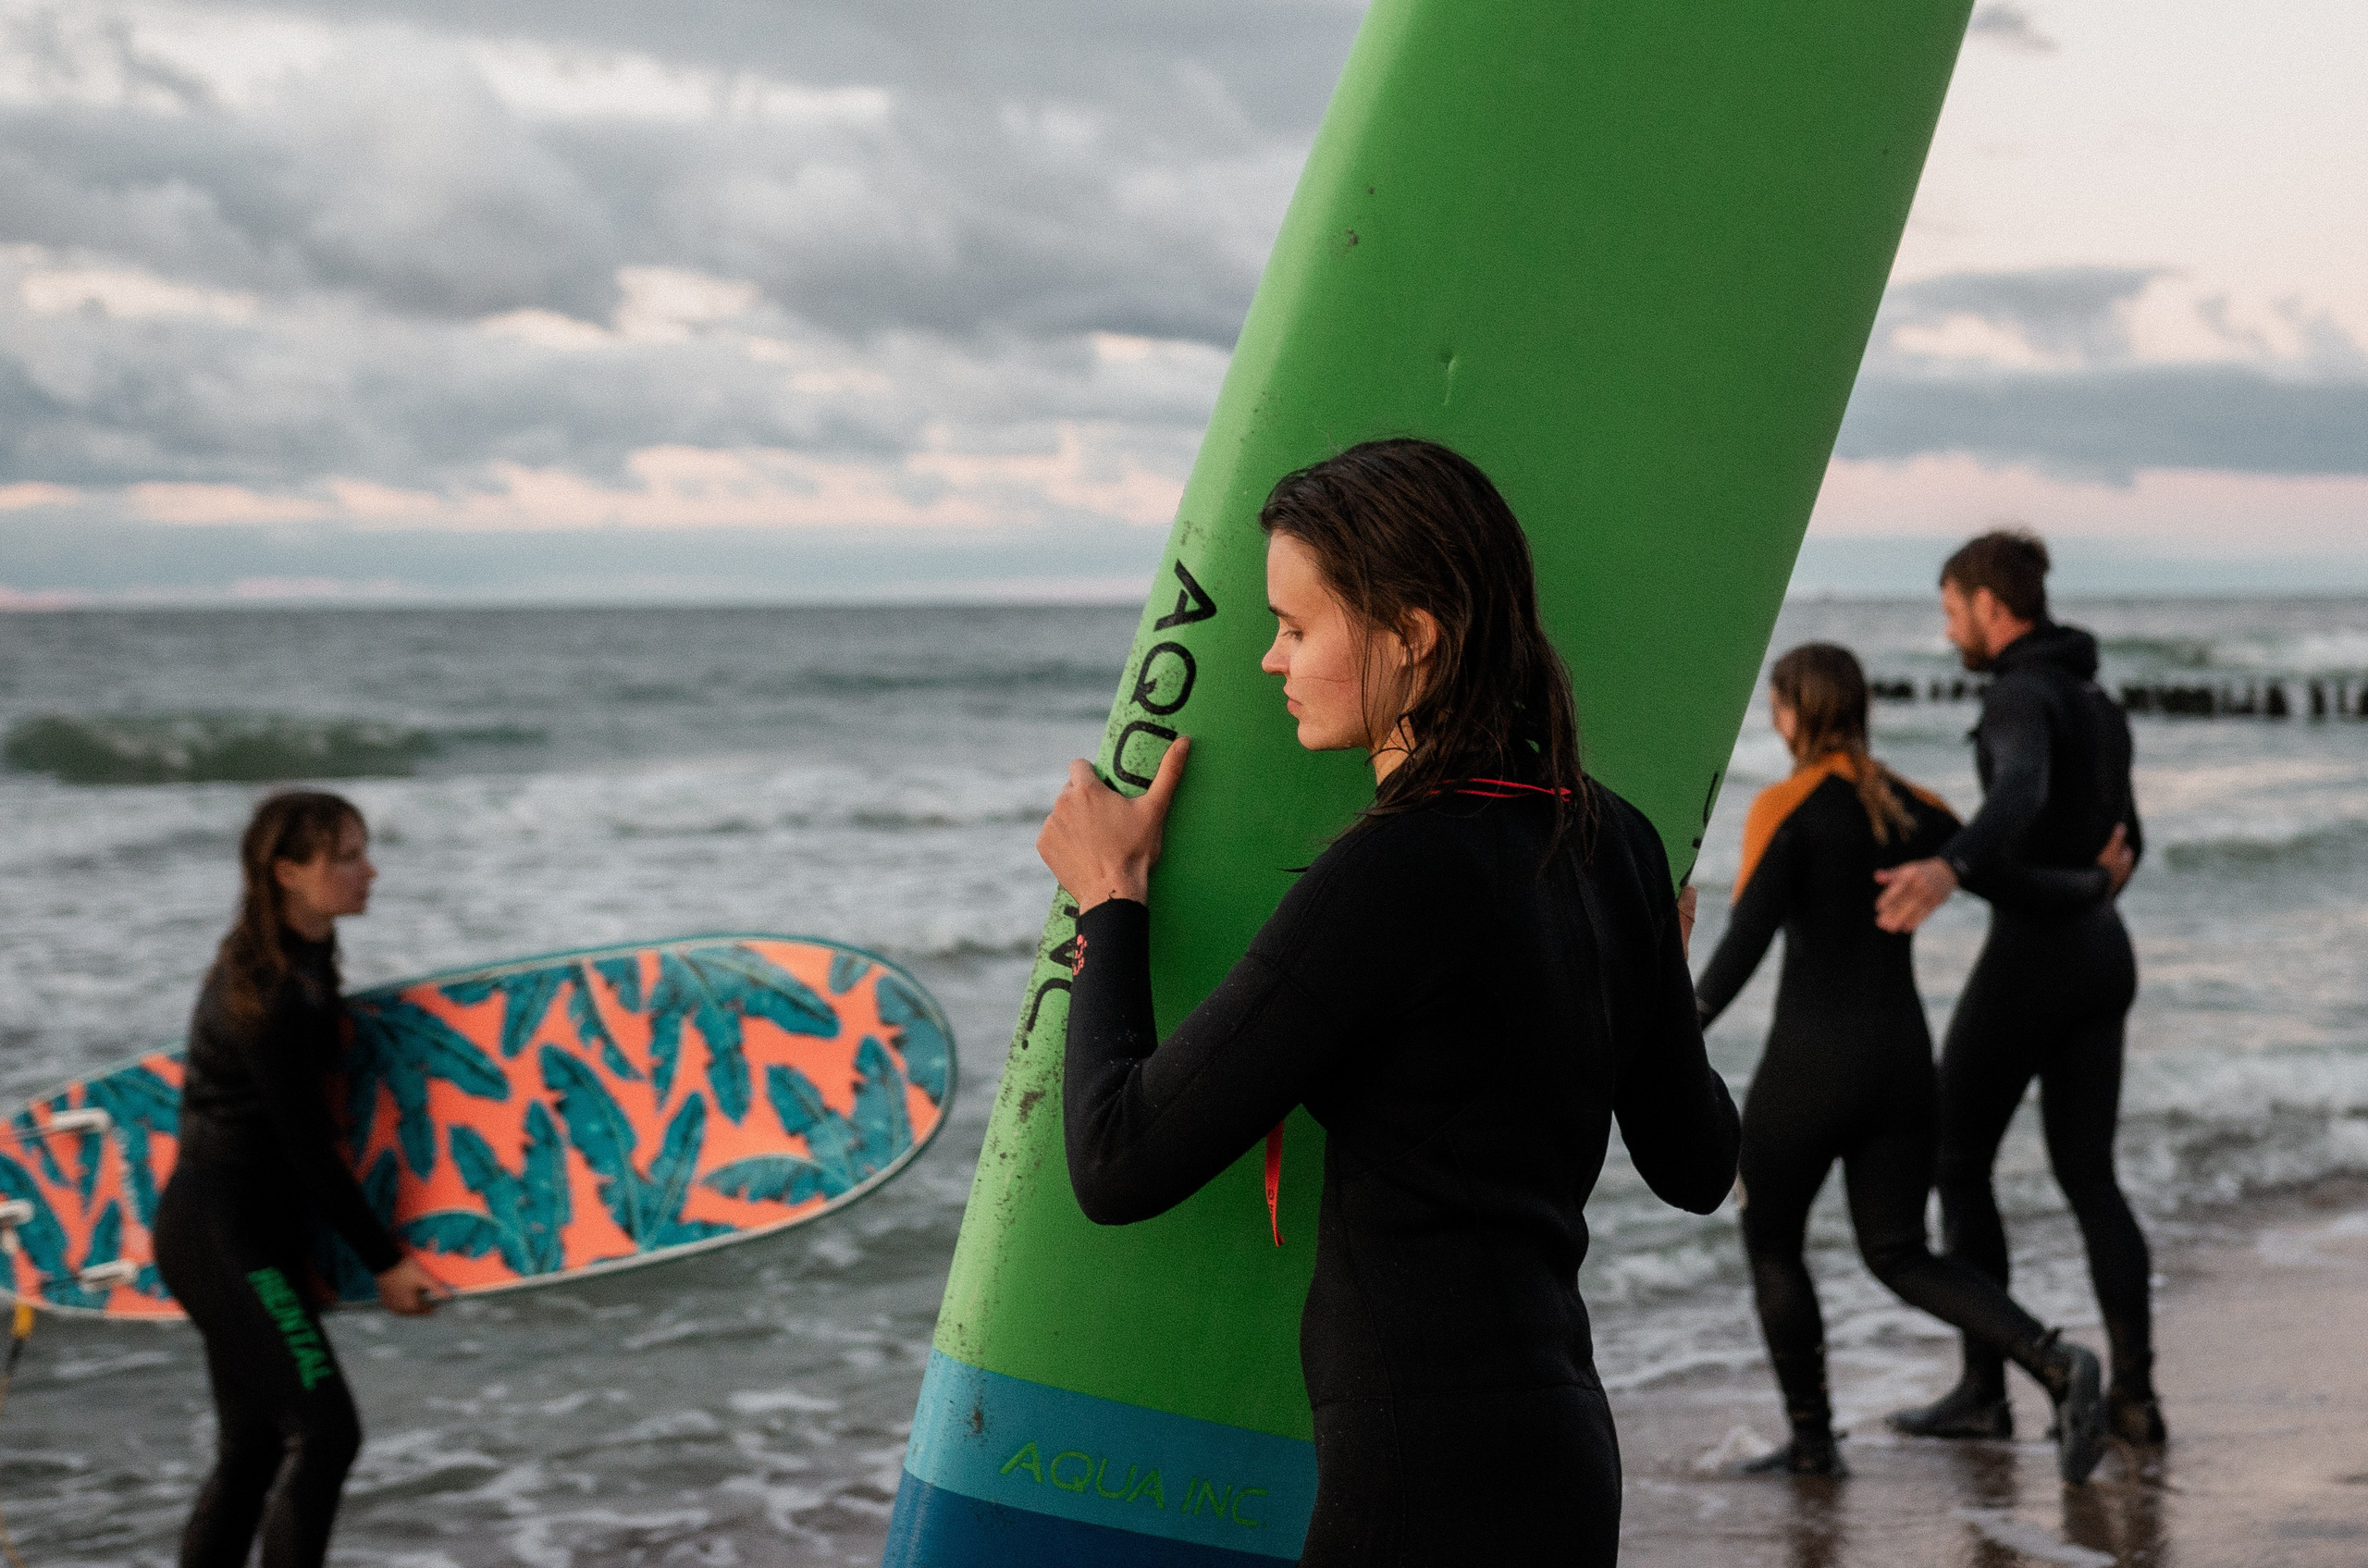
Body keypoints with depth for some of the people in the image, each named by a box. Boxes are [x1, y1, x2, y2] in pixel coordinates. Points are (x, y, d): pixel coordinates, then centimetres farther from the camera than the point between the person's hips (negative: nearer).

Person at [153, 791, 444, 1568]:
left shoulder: (306, 951, 7)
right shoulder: (266, 994, -21)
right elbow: (308, 1146, -18)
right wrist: (384, 1262, -13)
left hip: (257, 1232, 10)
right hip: (222, 1233, -10)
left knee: (254, 1452, 12)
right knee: (324, 1430, -16)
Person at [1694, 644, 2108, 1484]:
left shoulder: (1784, 808, -9)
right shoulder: (1914, 808, 7)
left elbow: (1748, 935, -21)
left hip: (1809, 1066, -5)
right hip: (1902, 1060, 5)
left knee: (1770, 1241, 17)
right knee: (1900, 1258, 14)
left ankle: (1811, 1441, 19)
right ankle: (2056, 1365, -7)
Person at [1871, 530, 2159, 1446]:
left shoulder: (2020, 696, -16)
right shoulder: (2097, 705, 16)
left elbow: (2019, 795, -39)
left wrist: (1947, 869, -56)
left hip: (2030, 957, -9)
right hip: (2102, 957, 9)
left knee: (1957, 1164, 5)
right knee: (2088, 1179, 11)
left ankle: (1983, 1390, 7)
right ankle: (2132, 1393, 3)